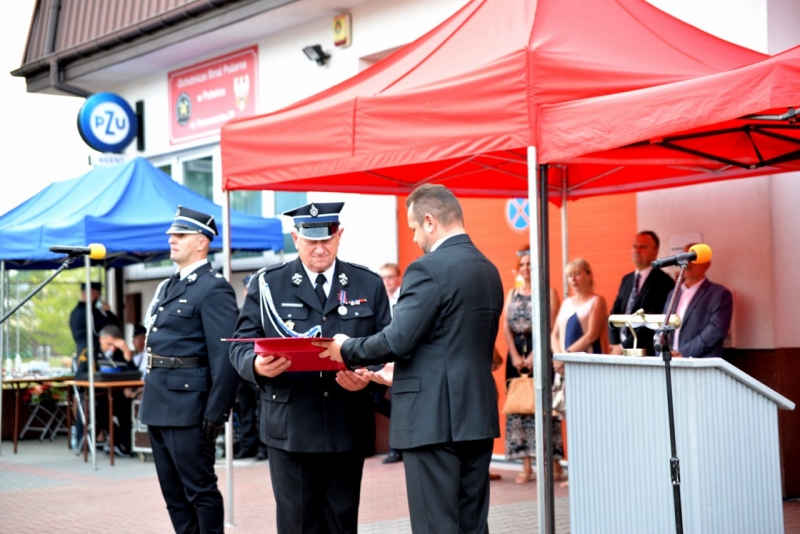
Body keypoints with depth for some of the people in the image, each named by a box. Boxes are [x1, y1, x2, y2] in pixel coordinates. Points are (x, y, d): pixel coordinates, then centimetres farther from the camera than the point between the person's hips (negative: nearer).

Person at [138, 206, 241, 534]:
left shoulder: (214, 289, -11)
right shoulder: (167, 287, 17)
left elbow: (225, 356, -17)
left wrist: (216, 414, -20)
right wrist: (148, 400, 16)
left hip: (188, 406, -9)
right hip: (157, 407, 9)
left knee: (200, 490, -1)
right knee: (174, 493, 14)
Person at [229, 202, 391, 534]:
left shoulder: (369, 285, 9)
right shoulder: (267, 284, 6)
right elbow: (241, 345, 3)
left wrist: (368, 376, -15)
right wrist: (257, 365, -20)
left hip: (348, 427, 1)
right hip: (290, 427, -1)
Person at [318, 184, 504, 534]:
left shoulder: (428, 269, -14)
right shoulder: (489, 271, 12)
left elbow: (397, 340, -19)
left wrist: (346, 350, 0)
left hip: (433, 419, -8)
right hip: (478, 416, 8)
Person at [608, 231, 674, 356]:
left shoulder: (663, 282, -8)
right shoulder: (627, 279, 15)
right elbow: (615, 313, 14)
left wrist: (624, 346, -13)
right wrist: (614, 344, -1)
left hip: (647, 352, -6)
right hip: (621, 351, 6)